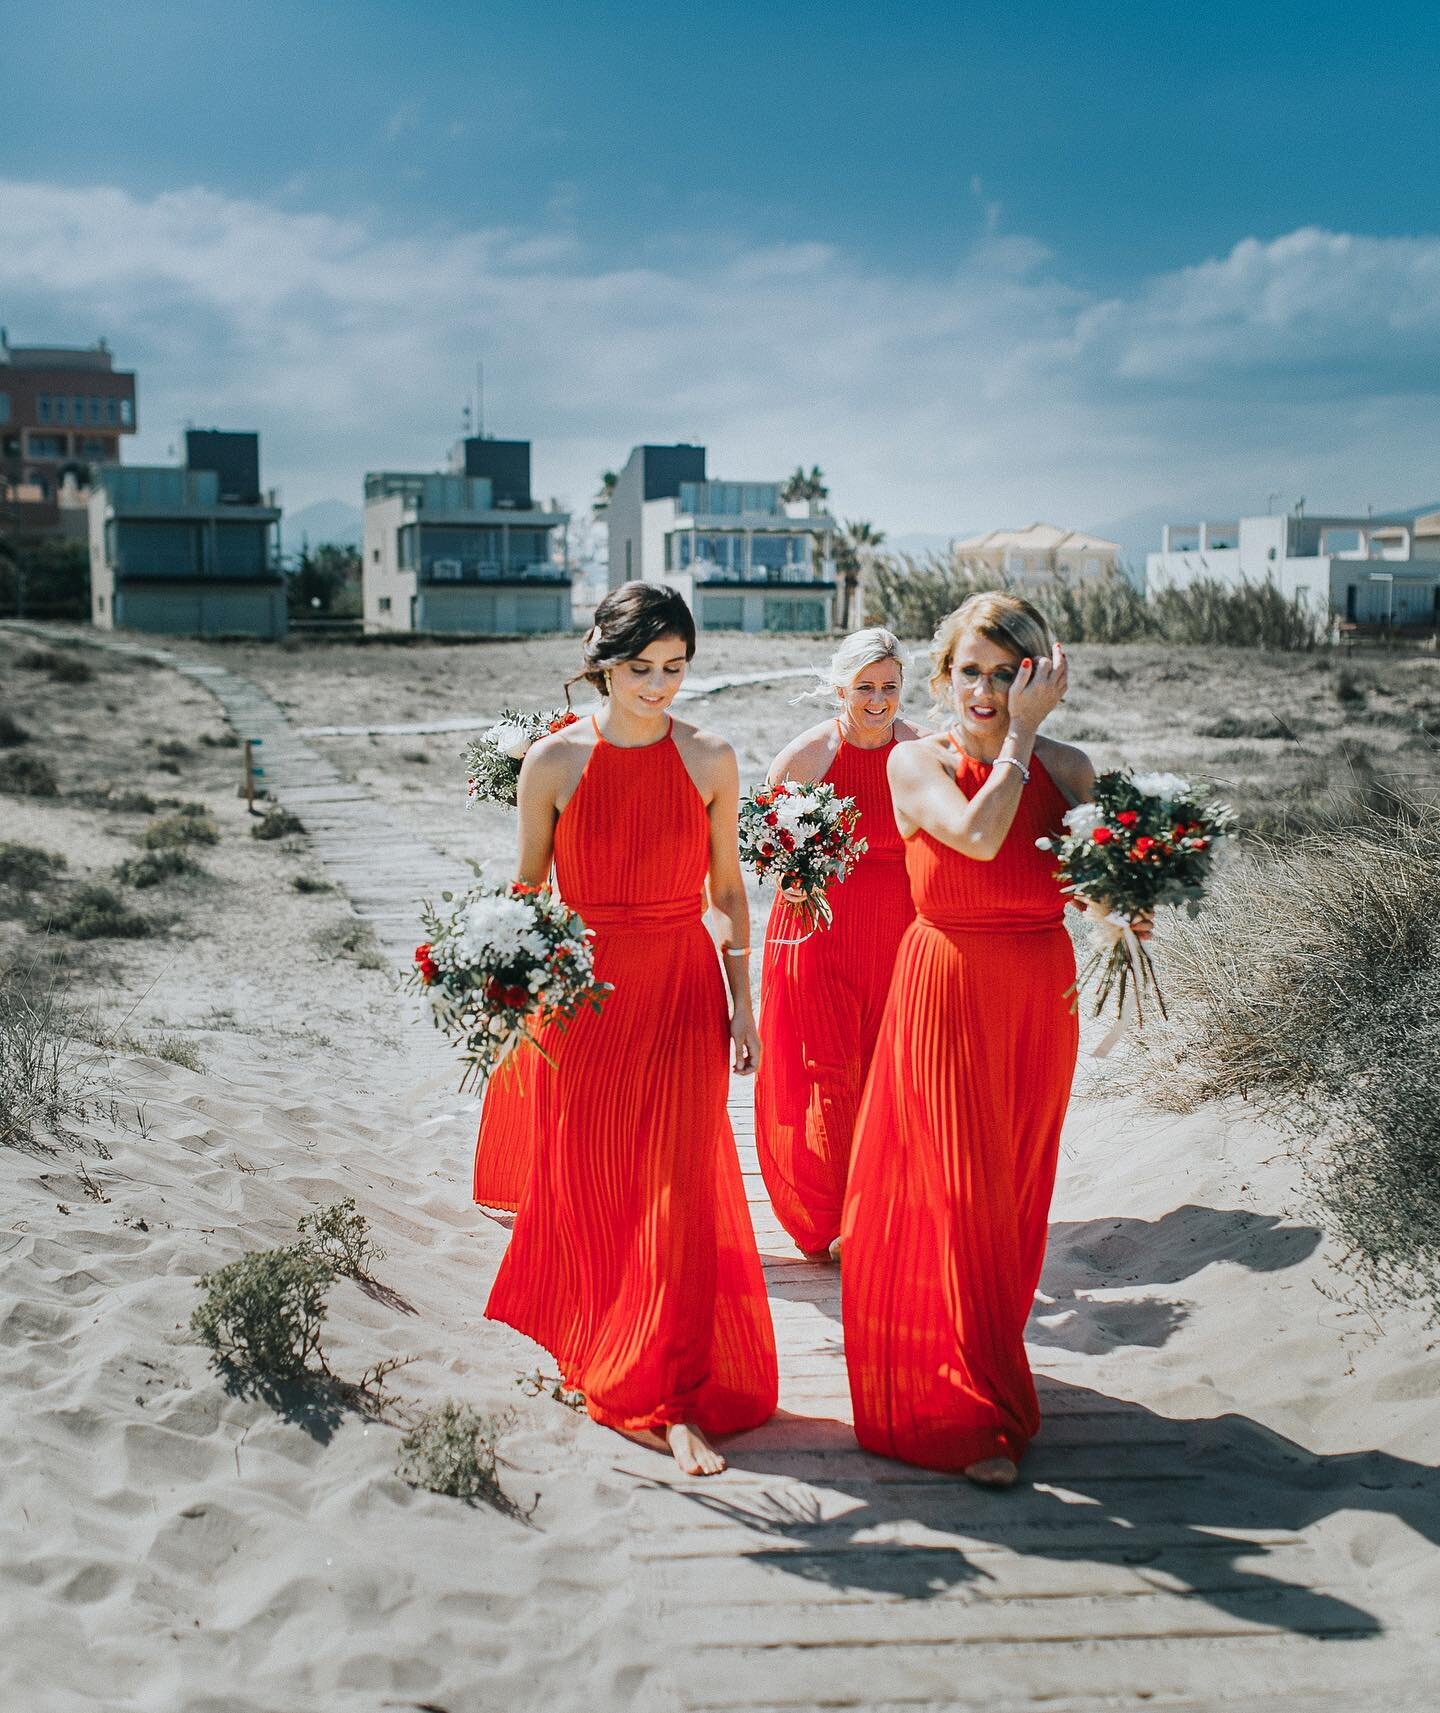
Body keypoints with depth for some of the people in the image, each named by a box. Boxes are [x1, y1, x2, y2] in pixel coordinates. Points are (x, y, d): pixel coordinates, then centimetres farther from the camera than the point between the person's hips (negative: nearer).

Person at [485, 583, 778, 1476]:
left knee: (679, 1190, -2)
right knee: (586, 1182, 11)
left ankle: (672, 1397, 8)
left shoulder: (710, 759, -1)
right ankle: (596, 1348, 35)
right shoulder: (554, 761, -4)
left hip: (684, 993, 0)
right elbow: (529, 890, 5)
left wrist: (742, 1001, 4)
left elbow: (728, 888, 6)